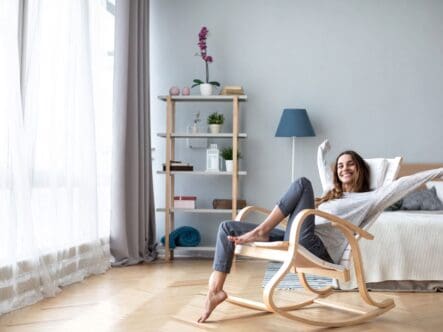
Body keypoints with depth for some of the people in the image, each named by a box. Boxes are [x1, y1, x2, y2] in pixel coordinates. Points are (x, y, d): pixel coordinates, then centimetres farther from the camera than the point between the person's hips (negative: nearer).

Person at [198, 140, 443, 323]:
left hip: (316, 249, -7)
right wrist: (322, 152, 66)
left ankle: (261, 232, -18)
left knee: (303, 183, -22)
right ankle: (216, 290, -11)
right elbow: (323, 170, 52)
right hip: (295, 241, 8)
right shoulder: (333, 192, 33)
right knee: (227, 228, -1)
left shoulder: (369, 199, 12)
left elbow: (402, 184, 3)